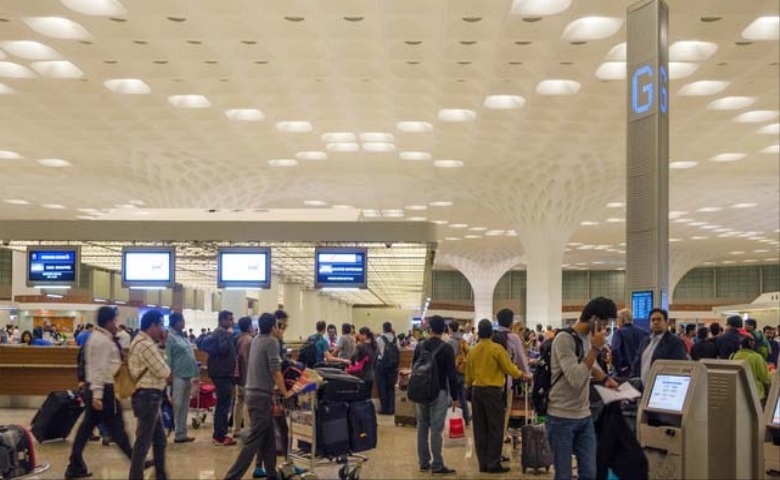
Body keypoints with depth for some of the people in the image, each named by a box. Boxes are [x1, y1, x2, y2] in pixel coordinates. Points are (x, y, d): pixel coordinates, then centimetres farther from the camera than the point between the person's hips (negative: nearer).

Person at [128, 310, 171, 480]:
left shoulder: (142, 341, 15)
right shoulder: (146, 345, -19)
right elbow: (163, 372, -18)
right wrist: (168, 370, 5)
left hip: (150, 396, 11)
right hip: (148, 396, -11)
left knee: (160, 439, 19)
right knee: (143, 442, -4)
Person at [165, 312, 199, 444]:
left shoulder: (185, 336, 15)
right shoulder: (170, 337, -8)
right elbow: (168, 359, -12)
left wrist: (196, 373, 18)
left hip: (188, 376, 8)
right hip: (178, 376, -8)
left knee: (185, 407, 12)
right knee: (177, 406, -4)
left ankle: (181, 434, 18)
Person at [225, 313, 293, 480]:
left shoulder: (257, 340, 13)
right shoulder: (271, 341, -13)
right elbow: (275, 371, -15)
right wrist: (285, 392, -4)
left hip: (254, 393, 9)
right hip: (262, 395, -9)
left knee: (268, 438, 15)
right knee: (254, 440, -7)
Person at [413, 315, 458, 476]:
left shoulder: (420, 346, 4)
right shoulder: (446, 348, -9)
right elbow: (451, 374, -10)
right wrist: (454, 396, -3)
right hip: (439, 392, -4)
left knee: (422, 427, 11)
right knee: (436, 429, -5)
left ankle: (423, 462, 15)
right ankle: (437, 465, -4)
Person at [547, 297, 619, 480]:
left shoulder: (589, 337, 8)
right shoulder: (564, 339, -17)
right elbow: (576, 379, -25)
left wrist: (604, 378, 11)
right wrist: (596, 348, -22)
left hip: (585, 417, 7)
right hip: (562, 418, -7)